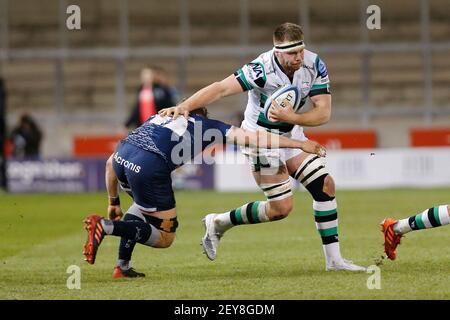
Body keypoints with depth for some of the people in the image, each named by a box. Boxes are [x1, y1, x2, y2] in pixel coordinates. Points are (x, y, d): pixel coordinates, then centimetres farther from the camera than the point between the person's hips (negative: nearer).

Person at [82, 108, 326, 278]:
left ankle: (122, 265, 22)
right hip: (149, 167, -6)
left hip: (121, 156, 6)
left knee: (143, 205, 35)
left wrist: (113, 202, 42)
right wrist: (300, 144, 25)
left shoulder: (158, 117, 36)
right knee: (164, 237, 10)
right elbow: (256, 139, 19)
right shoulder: (206, 126, 25)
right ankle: (106, 227, -10)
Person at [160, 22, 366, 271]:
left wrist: (291, 117, -31)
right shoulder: (262, 69, -30)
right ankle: (219, 223, 13)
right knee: (281, 208, -6)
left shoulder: (314, 65, -14)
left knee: (325, 186, -2)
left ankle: (333, 259, 7)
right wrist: (185, 106, -47)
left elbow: (323, 113, -15)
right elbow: (221, 88, -35)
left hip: (291, 135, 6)